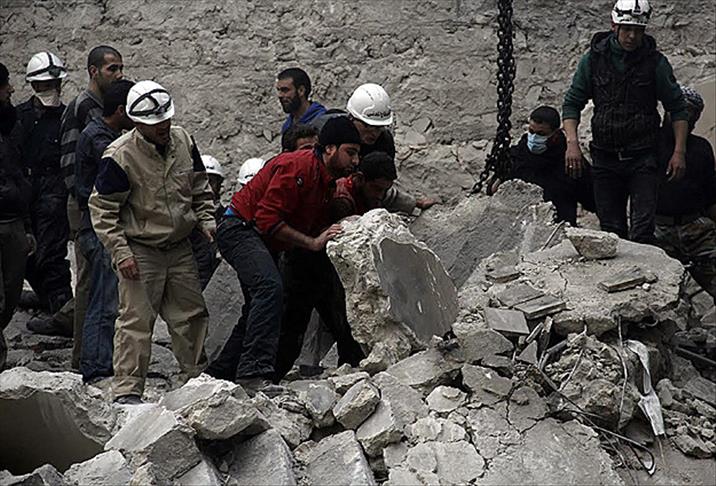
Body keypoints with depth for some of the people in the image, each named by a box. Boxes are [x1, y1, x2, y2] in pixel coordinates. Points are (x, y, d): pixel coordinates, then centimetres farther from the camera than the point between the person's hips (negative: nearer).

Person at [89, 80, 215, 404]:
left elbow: (199, 187, 16)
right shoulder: (120, 156, -18)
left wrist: (206, 220, 3)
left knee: (191, 315, 14)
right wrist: (120, 252, -17)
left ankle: (200, 377, 29)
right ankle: (127, 390, 0)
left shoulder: (183, 141, 0)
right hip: (140, 252, -6)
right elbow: (102, 209, -12)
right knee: (136, 321, -7)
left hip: (180, 249, 6)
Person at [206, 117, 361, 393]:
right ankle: (254, 373, -36)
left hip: (264, 242, 11)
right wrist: (312, 242, -26)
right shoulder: (297, 166, -22)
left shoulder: (327, 179, 10)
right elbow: (267, 219, -26)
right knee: (271, 288, -30)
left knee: (259, 308, 14)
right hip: (241, 229, -11)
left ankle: (219, 374, 24)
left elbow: (316, 227, 13)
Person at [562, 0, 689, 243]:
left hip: (643, 157, -2)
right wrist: (572, 143, -9)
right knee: (611, 230, 6)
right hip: (605, 157, 2)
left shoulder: (655, 62, -2)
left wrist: (679, 152, -6)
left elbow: (677, 107, 3)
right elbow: (572, 103, 6)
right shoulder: (593, 59, 1)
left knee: (642, 230, -12)